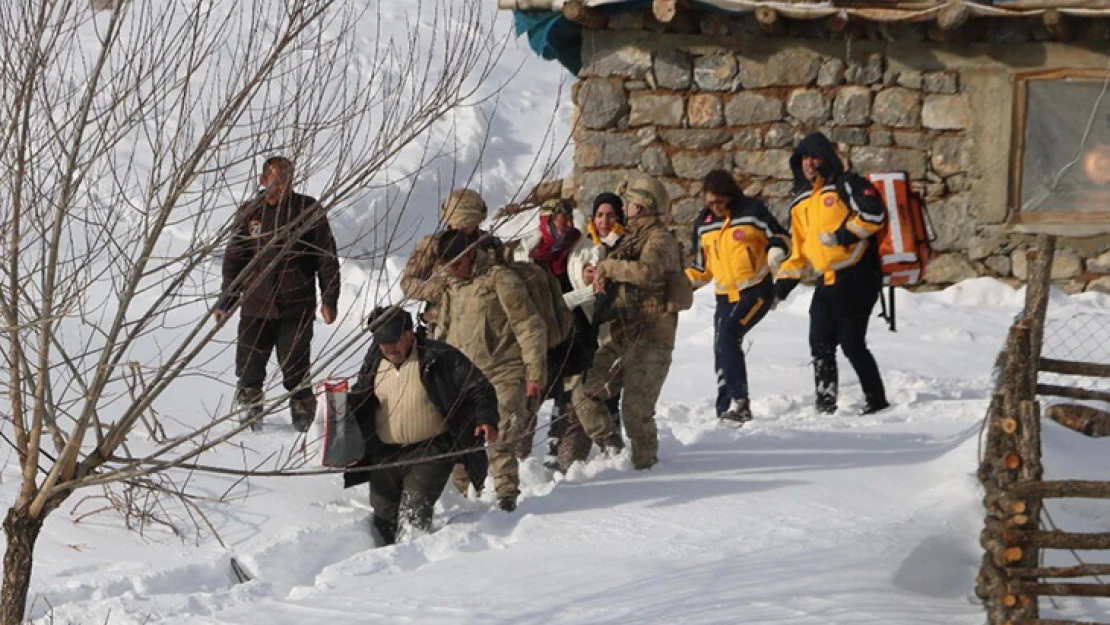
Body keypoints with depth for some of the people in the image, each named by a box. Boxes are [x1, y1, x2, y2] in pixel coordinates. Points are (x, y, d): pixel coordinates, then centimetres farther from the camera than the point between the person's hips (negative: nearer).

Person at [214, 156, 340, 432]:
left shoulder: (309, 210, 1)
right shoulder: (249, 213, 8)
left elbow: (327, 258, 2)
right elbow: (234, 260, 14)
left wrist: (329, 300, -3)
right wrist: (226, 301, 10)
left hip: (296, 308, -2)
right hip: (255, 308, 2)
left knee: (295, 370, -3)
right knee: (248, 369, 1)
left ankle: (303, 418, 13)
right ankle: (250, 412, 19)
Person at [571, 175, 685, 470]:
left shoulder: (660, 240, -10)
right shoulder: (633, 240, 20)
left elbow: (647, 271, -31)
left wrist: (608, 266, -17)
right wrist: (601, 276, 1)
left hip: (650, 338, -9)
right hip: (622, 336, 9)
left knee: (636, 408, -10)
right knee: (585, 393, 5)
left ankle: (645, 463, 1)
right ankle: (613, 449, 10)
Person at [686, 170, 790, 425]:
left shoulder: (752, 211, -6)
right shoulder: (703, 224, 9)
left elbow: (781, 236, 2)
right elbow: (702, 267, 17)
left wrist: (776, 250, -19)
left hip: (757, 291, -6)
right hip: (725, 296, 6)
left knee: (728, 335, -24)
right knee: (721, 352, 2)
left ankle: (739, 400, -23)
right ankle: (727, 412, 9)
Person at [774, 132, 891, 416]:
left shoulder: (846, 185, -3)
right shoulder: (801, 202, 19)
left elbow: (874, 214, -15)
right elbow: (798, 247, 24)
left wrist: (844, 235, -20)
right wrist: (784, 282, 18)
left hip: (856, 277, -7)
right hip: (826, 282, 7)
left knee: (852, 343, -9)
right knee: (821, 345, 3)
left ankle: (877, 401, 2)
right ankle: (826, 405, 9)